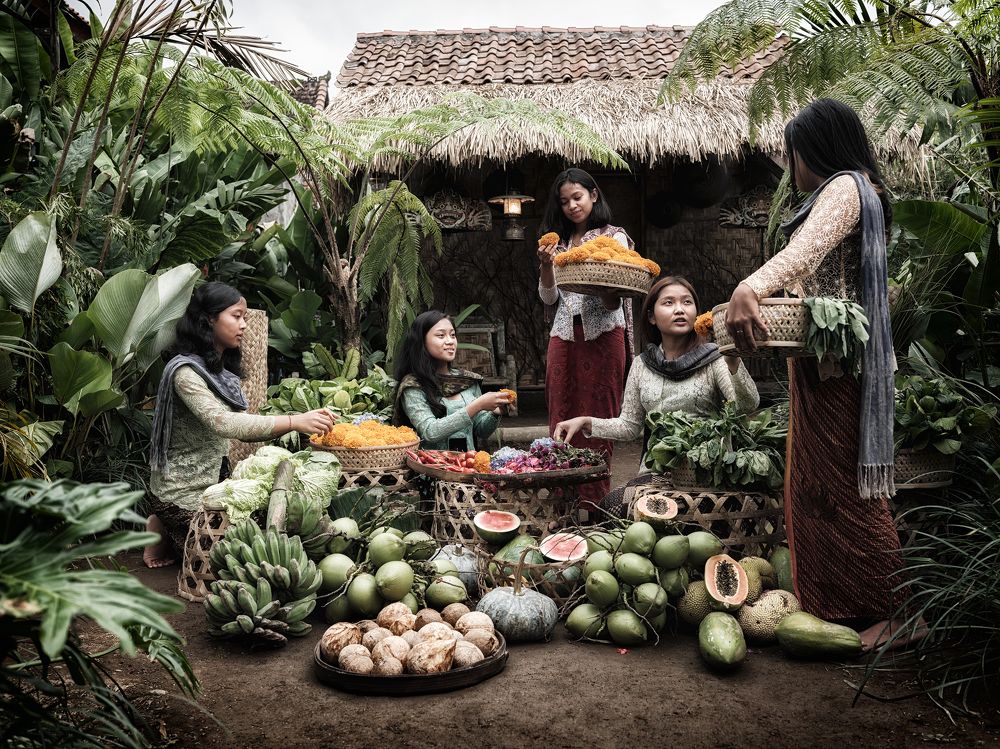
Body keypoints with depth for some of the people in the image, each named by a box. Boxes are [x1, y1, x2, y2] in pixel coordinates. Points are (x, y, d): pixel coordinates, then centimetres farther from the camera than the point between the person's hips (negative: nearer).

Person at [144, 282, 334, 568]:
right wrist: (293, 421, -38)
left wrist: (302, 422, -11)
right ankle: (164, 534, 10)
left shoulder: (222, 370, 11)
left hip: (212, 484, 9)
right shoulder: (185, 371, -19)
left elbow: (242, 429, 3)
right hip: (181, 494, -8)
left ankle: (167, 531, 16)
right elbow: (223, 423, -33)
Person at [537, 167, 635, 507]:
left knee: (598, 421, -2)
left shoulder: (614, 237, 3)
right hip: (564, 336, 5)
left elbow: (613, 302, -5)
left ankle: (594, 502, 3)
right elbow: (549, 299, 11)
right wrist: (545, 265, -5)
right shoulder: (559, 242, 16)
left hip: (602, 335, -4)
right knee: (562, 419, 4)